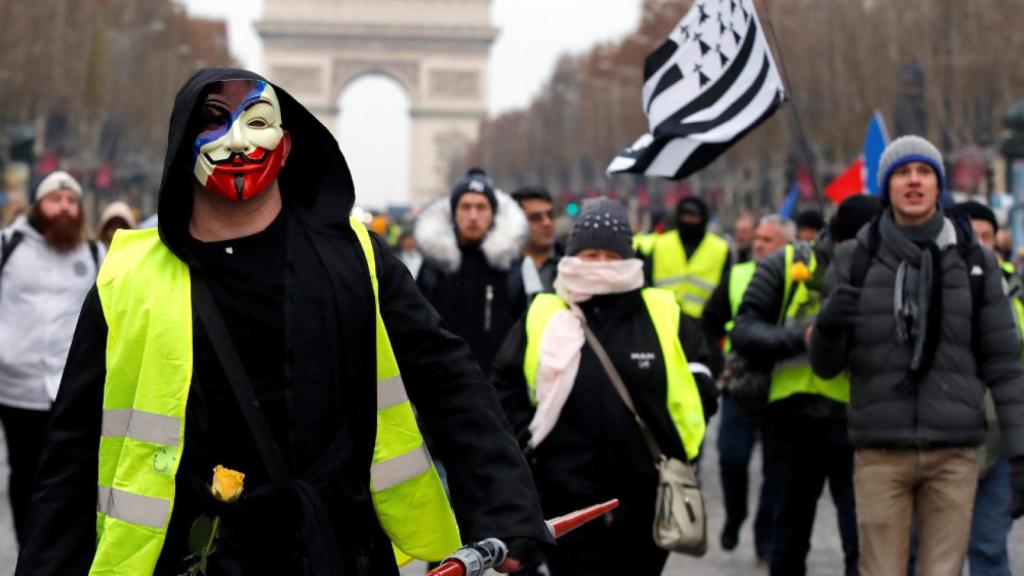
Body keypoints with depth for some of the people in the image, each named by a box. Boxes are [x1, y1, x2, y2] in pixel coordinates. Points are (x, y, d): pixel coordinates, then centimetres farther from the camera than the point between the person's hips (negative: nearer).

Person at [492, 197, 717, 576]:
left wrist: (681, 448, 4)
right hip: (569, 496, -1)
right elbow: (505, 386, 8)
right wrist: (528, 440, -1)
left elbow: (699, 384, 10)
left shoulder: (664, 314, 2)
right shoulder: (541, 317, 0)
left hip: (647, 494, 2)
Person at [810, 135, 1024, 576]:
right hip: (881, 452, -1)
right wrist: (828, 326, -17)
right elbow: (826, 366, 6)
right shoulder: (856, 259, 4)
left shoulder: (973, 261, 6)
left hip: (954, 453, 1)